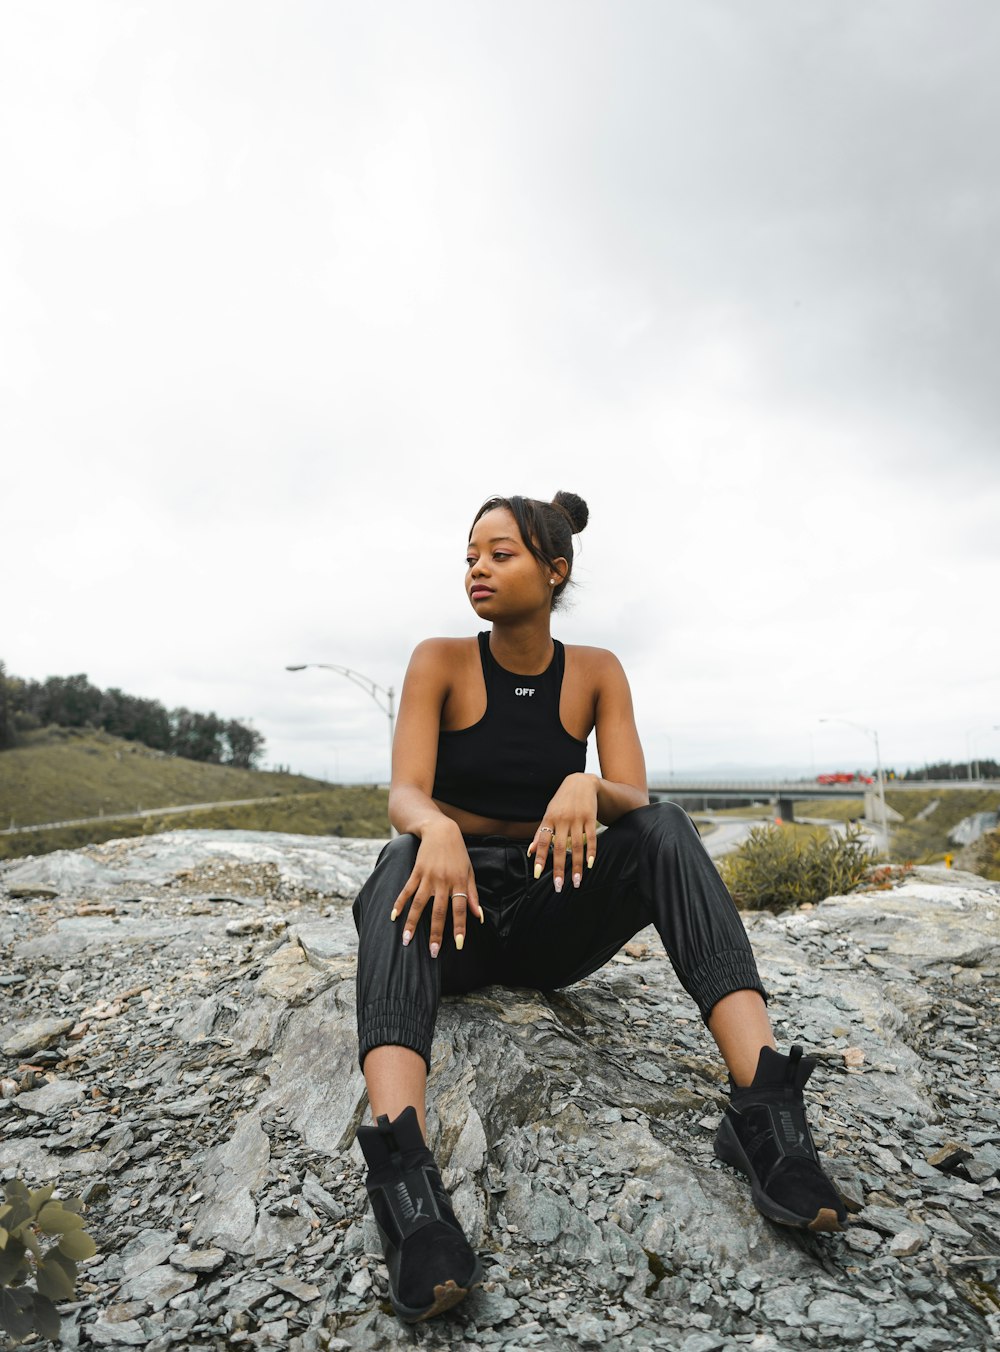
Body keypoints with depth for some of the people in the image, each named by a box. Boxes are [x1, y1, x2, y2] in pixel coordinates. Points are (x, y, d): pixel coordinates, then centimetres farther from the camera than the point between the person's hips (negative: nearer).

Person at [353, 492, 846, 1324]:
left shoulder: (596, 673, 1)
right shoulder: (440, 663, -5)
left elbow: (634, 799, -10)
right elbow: (404, 795, -17)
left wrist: (587, 787, -35)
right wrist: (436, 829, -41)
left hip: (550, 919, 2)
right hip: (458, 915, -1)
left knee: (664, 828, -25)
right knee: (403, 866, -35)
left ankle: (763, 1106, -35)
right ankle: (403, 1174, -53)